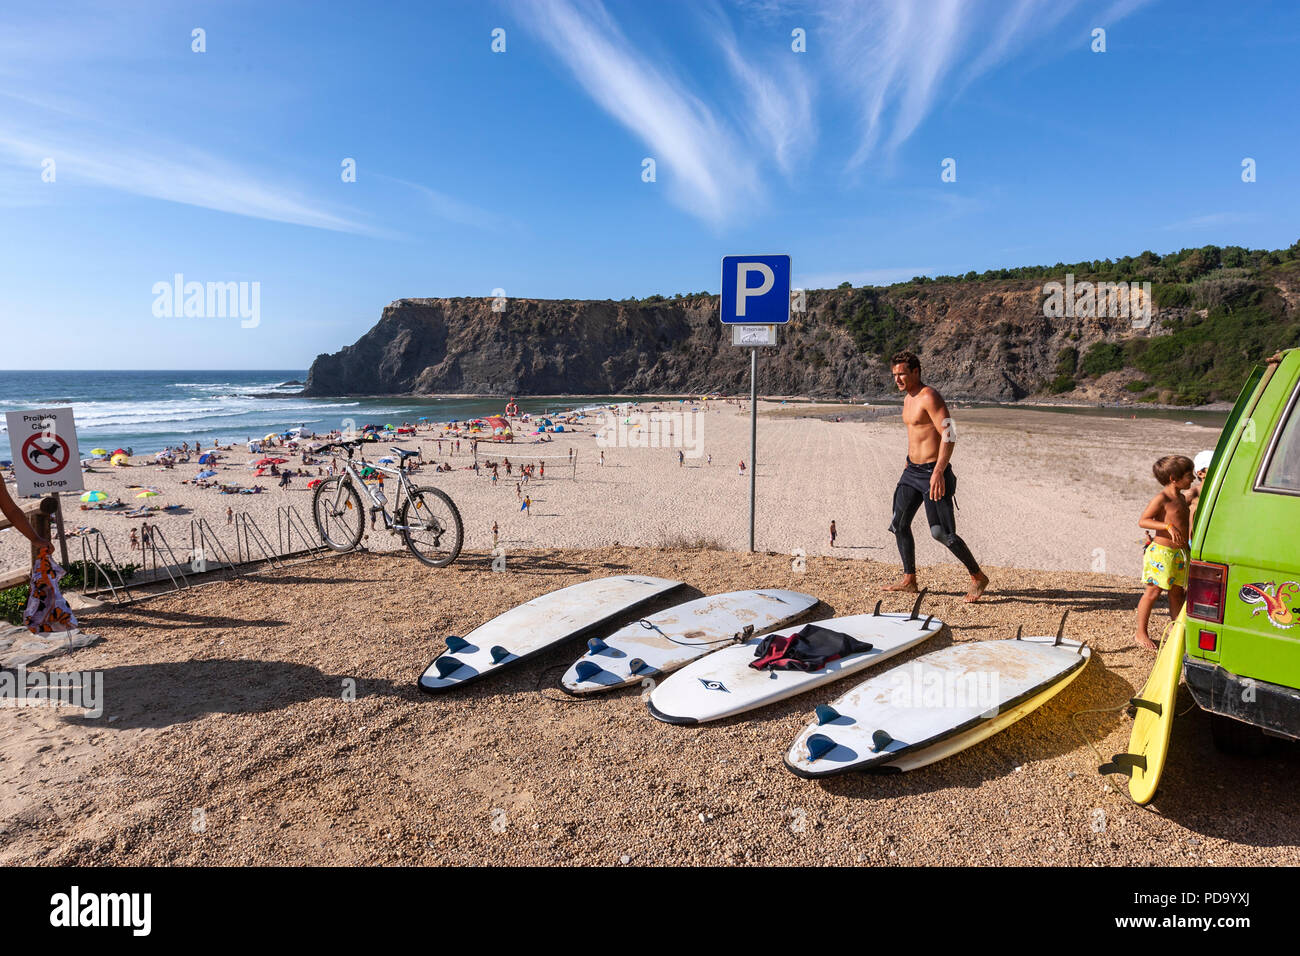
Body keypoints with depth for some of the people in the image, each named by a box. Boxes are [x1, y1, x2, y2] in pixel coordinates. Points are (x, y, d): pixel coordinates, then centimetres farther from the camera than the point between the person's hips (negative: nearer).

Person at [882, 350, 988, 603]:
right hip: (912, 471, 9)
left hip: (933, 473, -9)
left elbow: (949, 436, -23)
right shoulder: (908, 398, 13)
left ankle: (978, 577, 11)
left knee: (942, 533, -7)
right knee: (899, 524, 10)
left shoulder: (929, 397, -16)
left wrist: (938, 472, -29)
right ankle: (909, 580, 21)